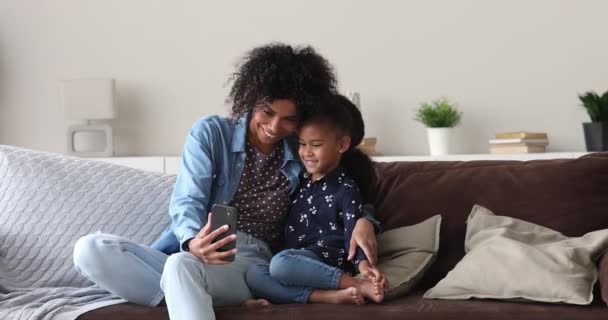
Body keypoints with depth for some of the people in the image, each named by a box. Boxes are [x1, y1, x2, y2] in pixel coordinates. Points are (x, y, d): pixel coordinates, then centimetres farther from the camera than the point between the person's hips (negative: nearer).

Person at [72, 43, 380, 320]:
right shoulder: (210, 133, 4)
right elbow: (187, 202, -7)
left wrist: (362, 220, -8)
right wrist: (193, 241, -32)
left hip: (251, 264, -1)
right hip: (193, 255, 2)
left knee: (183, 266, -38)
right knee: (90, 249, -25)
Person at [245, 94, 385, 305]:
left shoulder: (345, 190, -2)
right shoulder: (299, 183, 19)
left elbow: (353, 234, -11)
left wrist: (363, 265, -29)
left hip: (326, 260, -6)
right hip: (297, 260, 6)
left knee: (281, 263, -36)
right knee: (253, 275, -23)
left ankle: (361, 285, -27)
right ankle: (331, 297, -32)